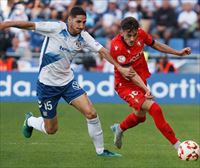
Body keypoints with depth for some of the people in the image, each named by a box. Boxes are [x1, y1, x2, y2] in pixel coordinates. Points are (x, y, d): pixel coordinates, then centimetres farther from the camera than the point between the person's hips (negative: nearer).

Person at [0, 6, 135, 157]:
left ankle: (100, 150, 4)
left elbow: (102, 51, -5)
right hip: (47, 83, -4)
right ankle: (30, 120, 40)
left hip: (68, 81, 4)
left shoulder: (84, 36, -6)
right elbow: (30, 25, -19)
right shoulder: (56, 28, -20)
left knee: (91, 113, -12)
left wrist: (120, 67, -12)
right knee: (51, 129, 6)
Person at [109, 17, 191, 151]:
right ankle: (177, 144, -19)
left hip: (141, 81, 8)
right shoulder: (116, 47, -29)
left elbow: (155, 45, 9)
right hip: (126, 85, -7)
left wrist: (178, 53, 11)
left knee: (140, 116, 26)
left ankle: (119, 129, 56)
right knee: (154, 108, -25)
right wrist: (146, 89, -38)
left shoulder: (140, 34, -11)